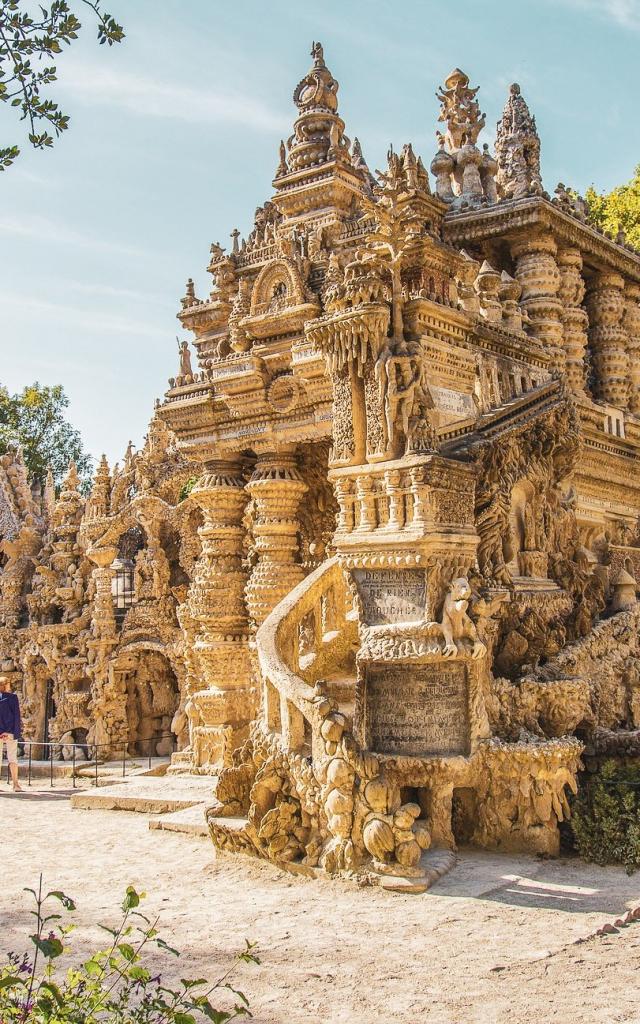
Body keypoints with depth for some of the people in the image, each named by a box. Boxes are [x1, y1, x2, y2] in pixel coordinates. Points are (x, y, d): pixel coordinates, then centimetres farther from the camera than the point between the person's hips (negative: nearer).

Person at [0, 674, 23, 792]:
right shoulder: (12, 697, -4)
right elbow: (17, 716, -6)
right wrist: (17, 732, -3)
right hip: (11, 732, -1)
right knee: (13, 758, 4)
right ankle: (16, 784, 1)